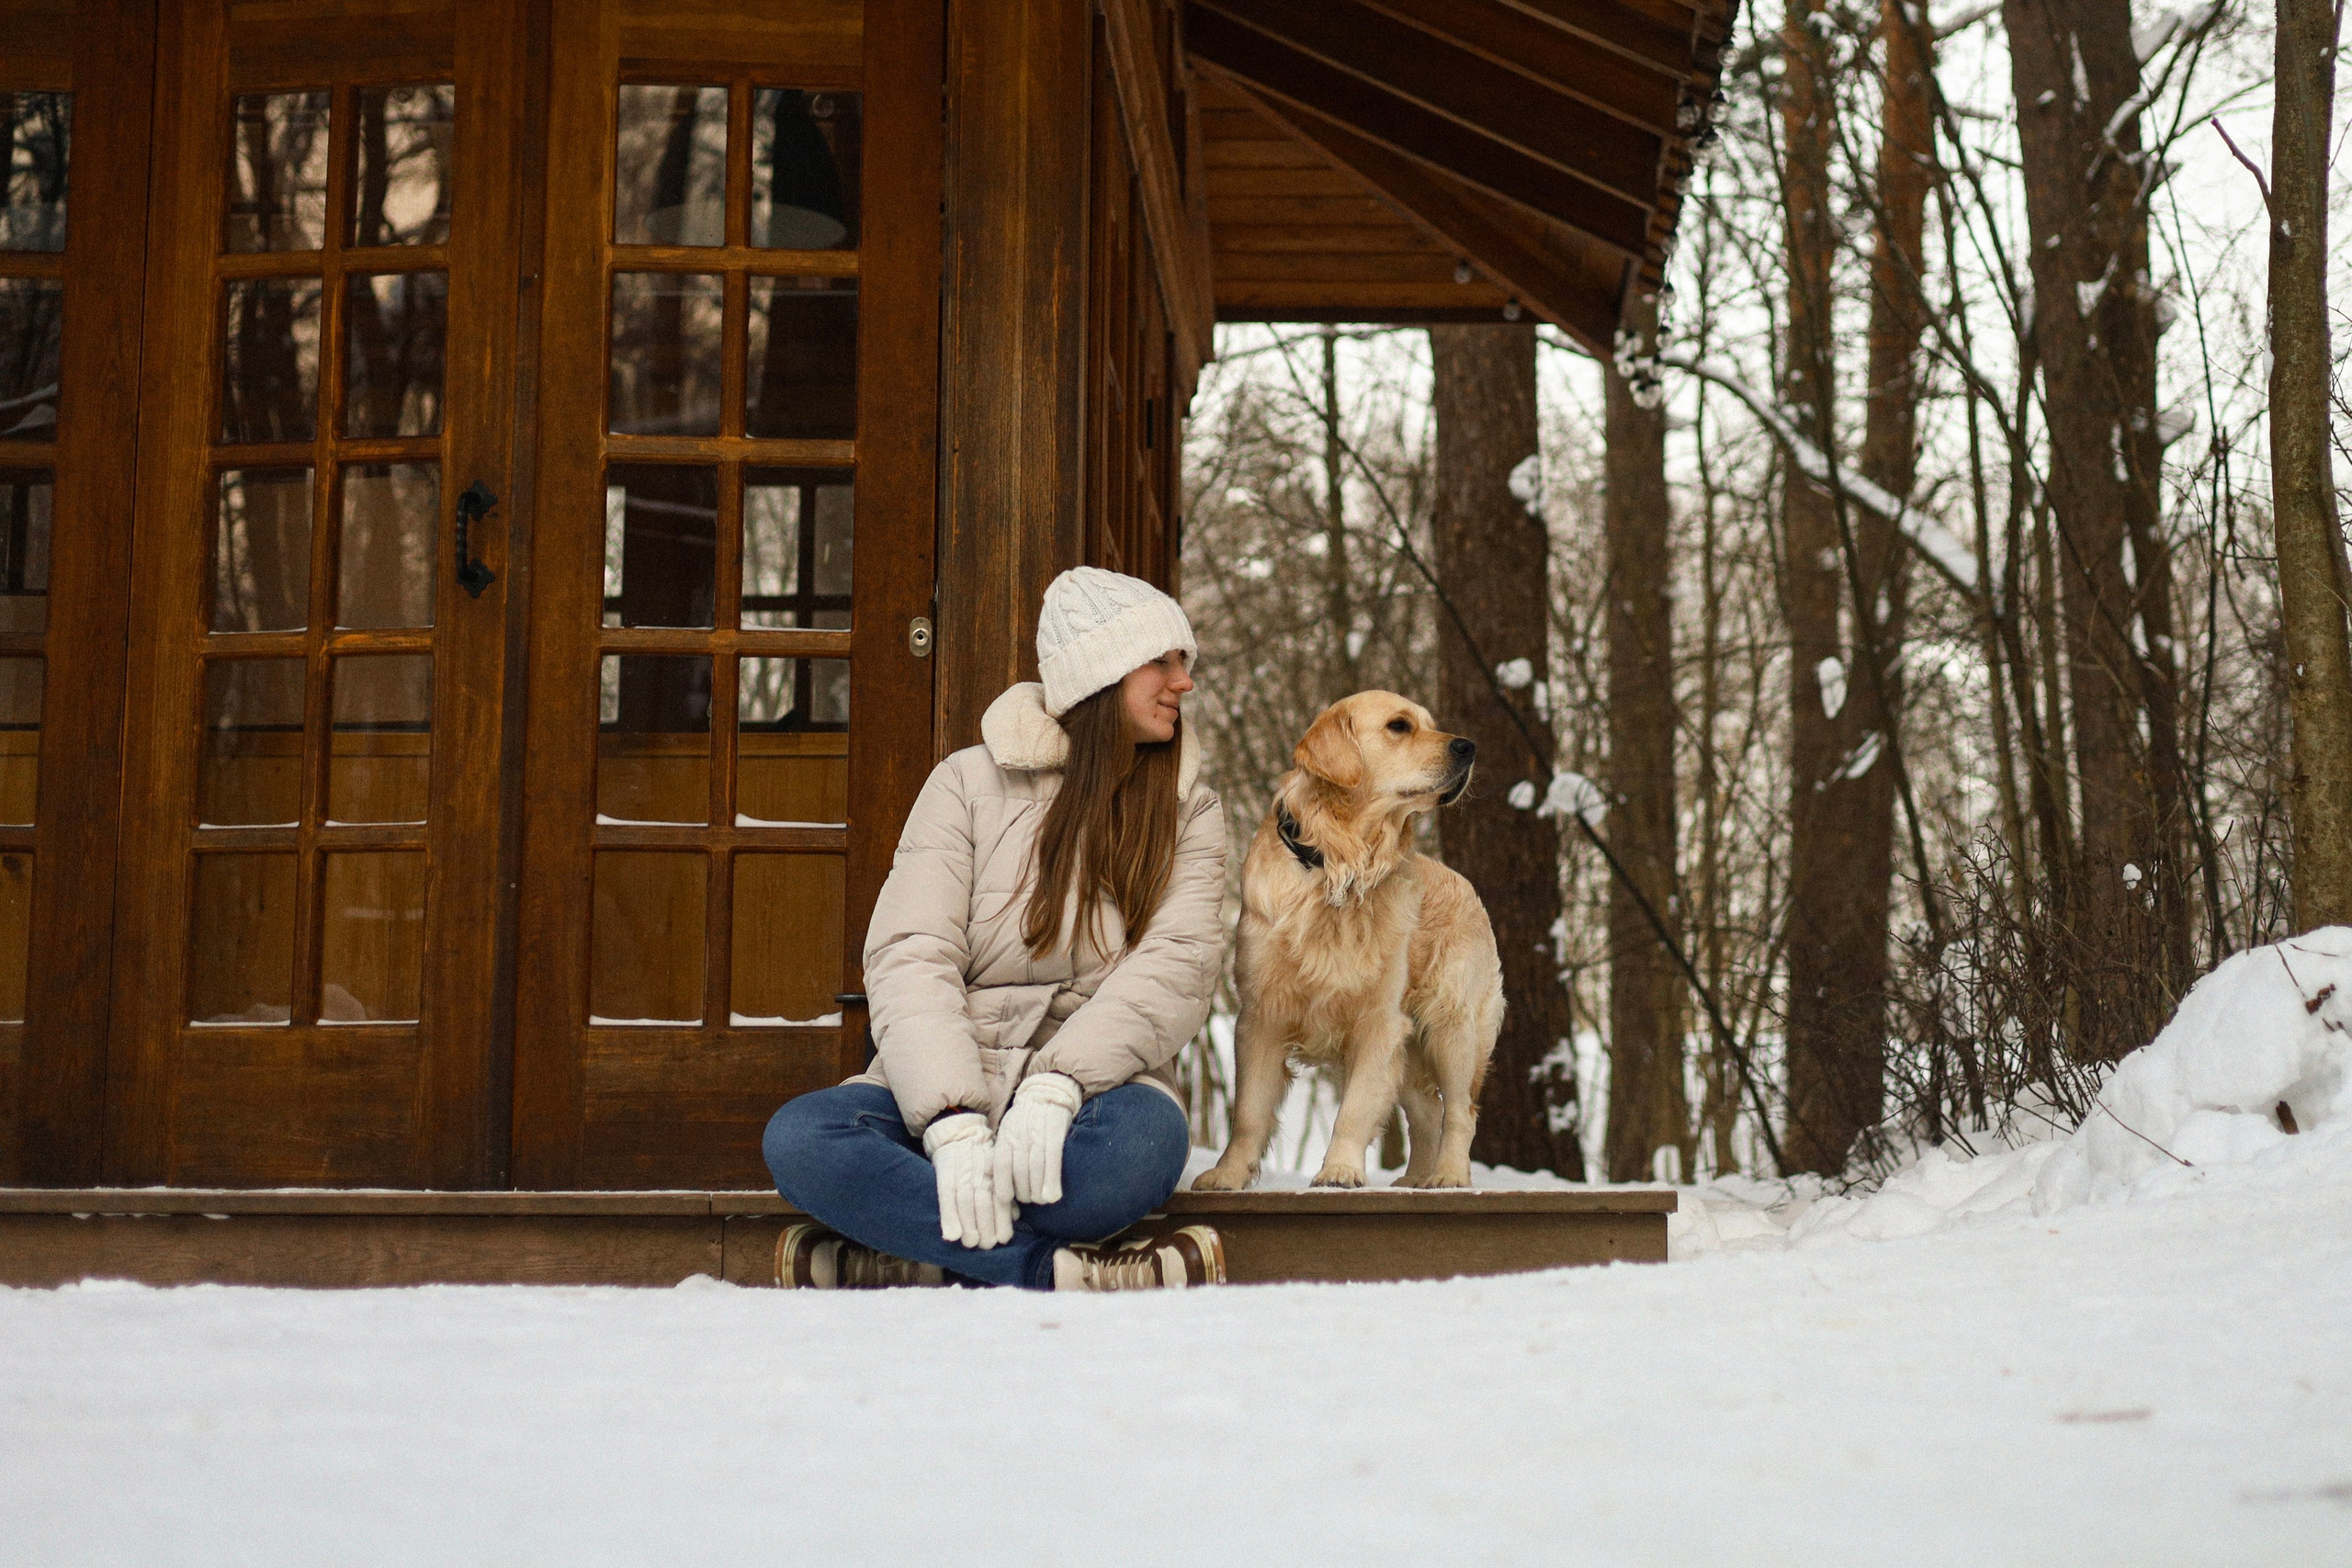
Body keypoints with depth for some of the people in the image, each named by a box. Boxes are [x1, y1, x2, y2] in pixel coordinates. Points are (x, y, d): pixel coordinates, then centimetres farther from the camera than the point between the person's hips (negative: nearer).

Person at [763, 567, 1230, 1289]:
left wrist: (1057, 1087, -25)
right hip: (947, 1088, 1)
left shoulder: (1188, 810, 11)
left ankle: (889, 1263, -30)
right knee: (798, 1138, -31)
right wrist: (953, 1123, -23)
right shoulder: (970, 783, 7)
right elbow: (909, 957, -5)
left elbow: (1178, 964, -6)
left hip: (1093, 1088, 0)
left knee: (1147, 1137, -36)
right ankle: (1068, 1275, -36)